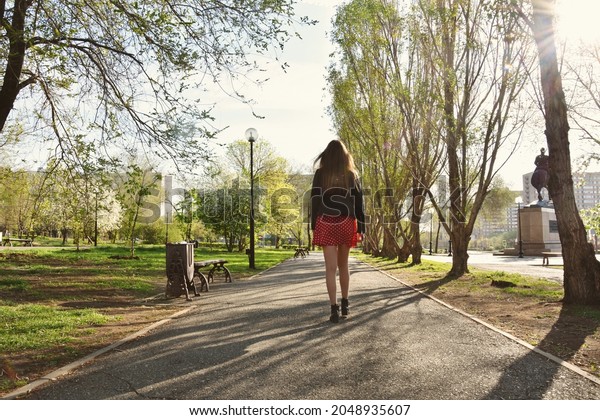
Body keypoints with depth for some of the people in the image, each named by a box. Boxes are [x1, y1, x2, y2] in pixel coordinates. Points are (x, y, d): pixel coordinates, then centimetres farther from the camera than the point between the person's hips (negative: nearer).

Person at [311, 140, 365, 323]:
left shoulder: (320, 174, 2)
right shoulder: (352, 175, 6)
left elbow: (315, 200, -1)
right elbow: (358, 202, 5)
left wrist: (313, 226, 3)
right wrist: (361, 227, 7)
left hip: (326, 224, -2)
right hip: (346, 224, 2)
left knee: (331, 268, -2)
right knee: (343, 265, 17)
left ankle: (334, 309, -6)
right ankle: (344, 304, 24)